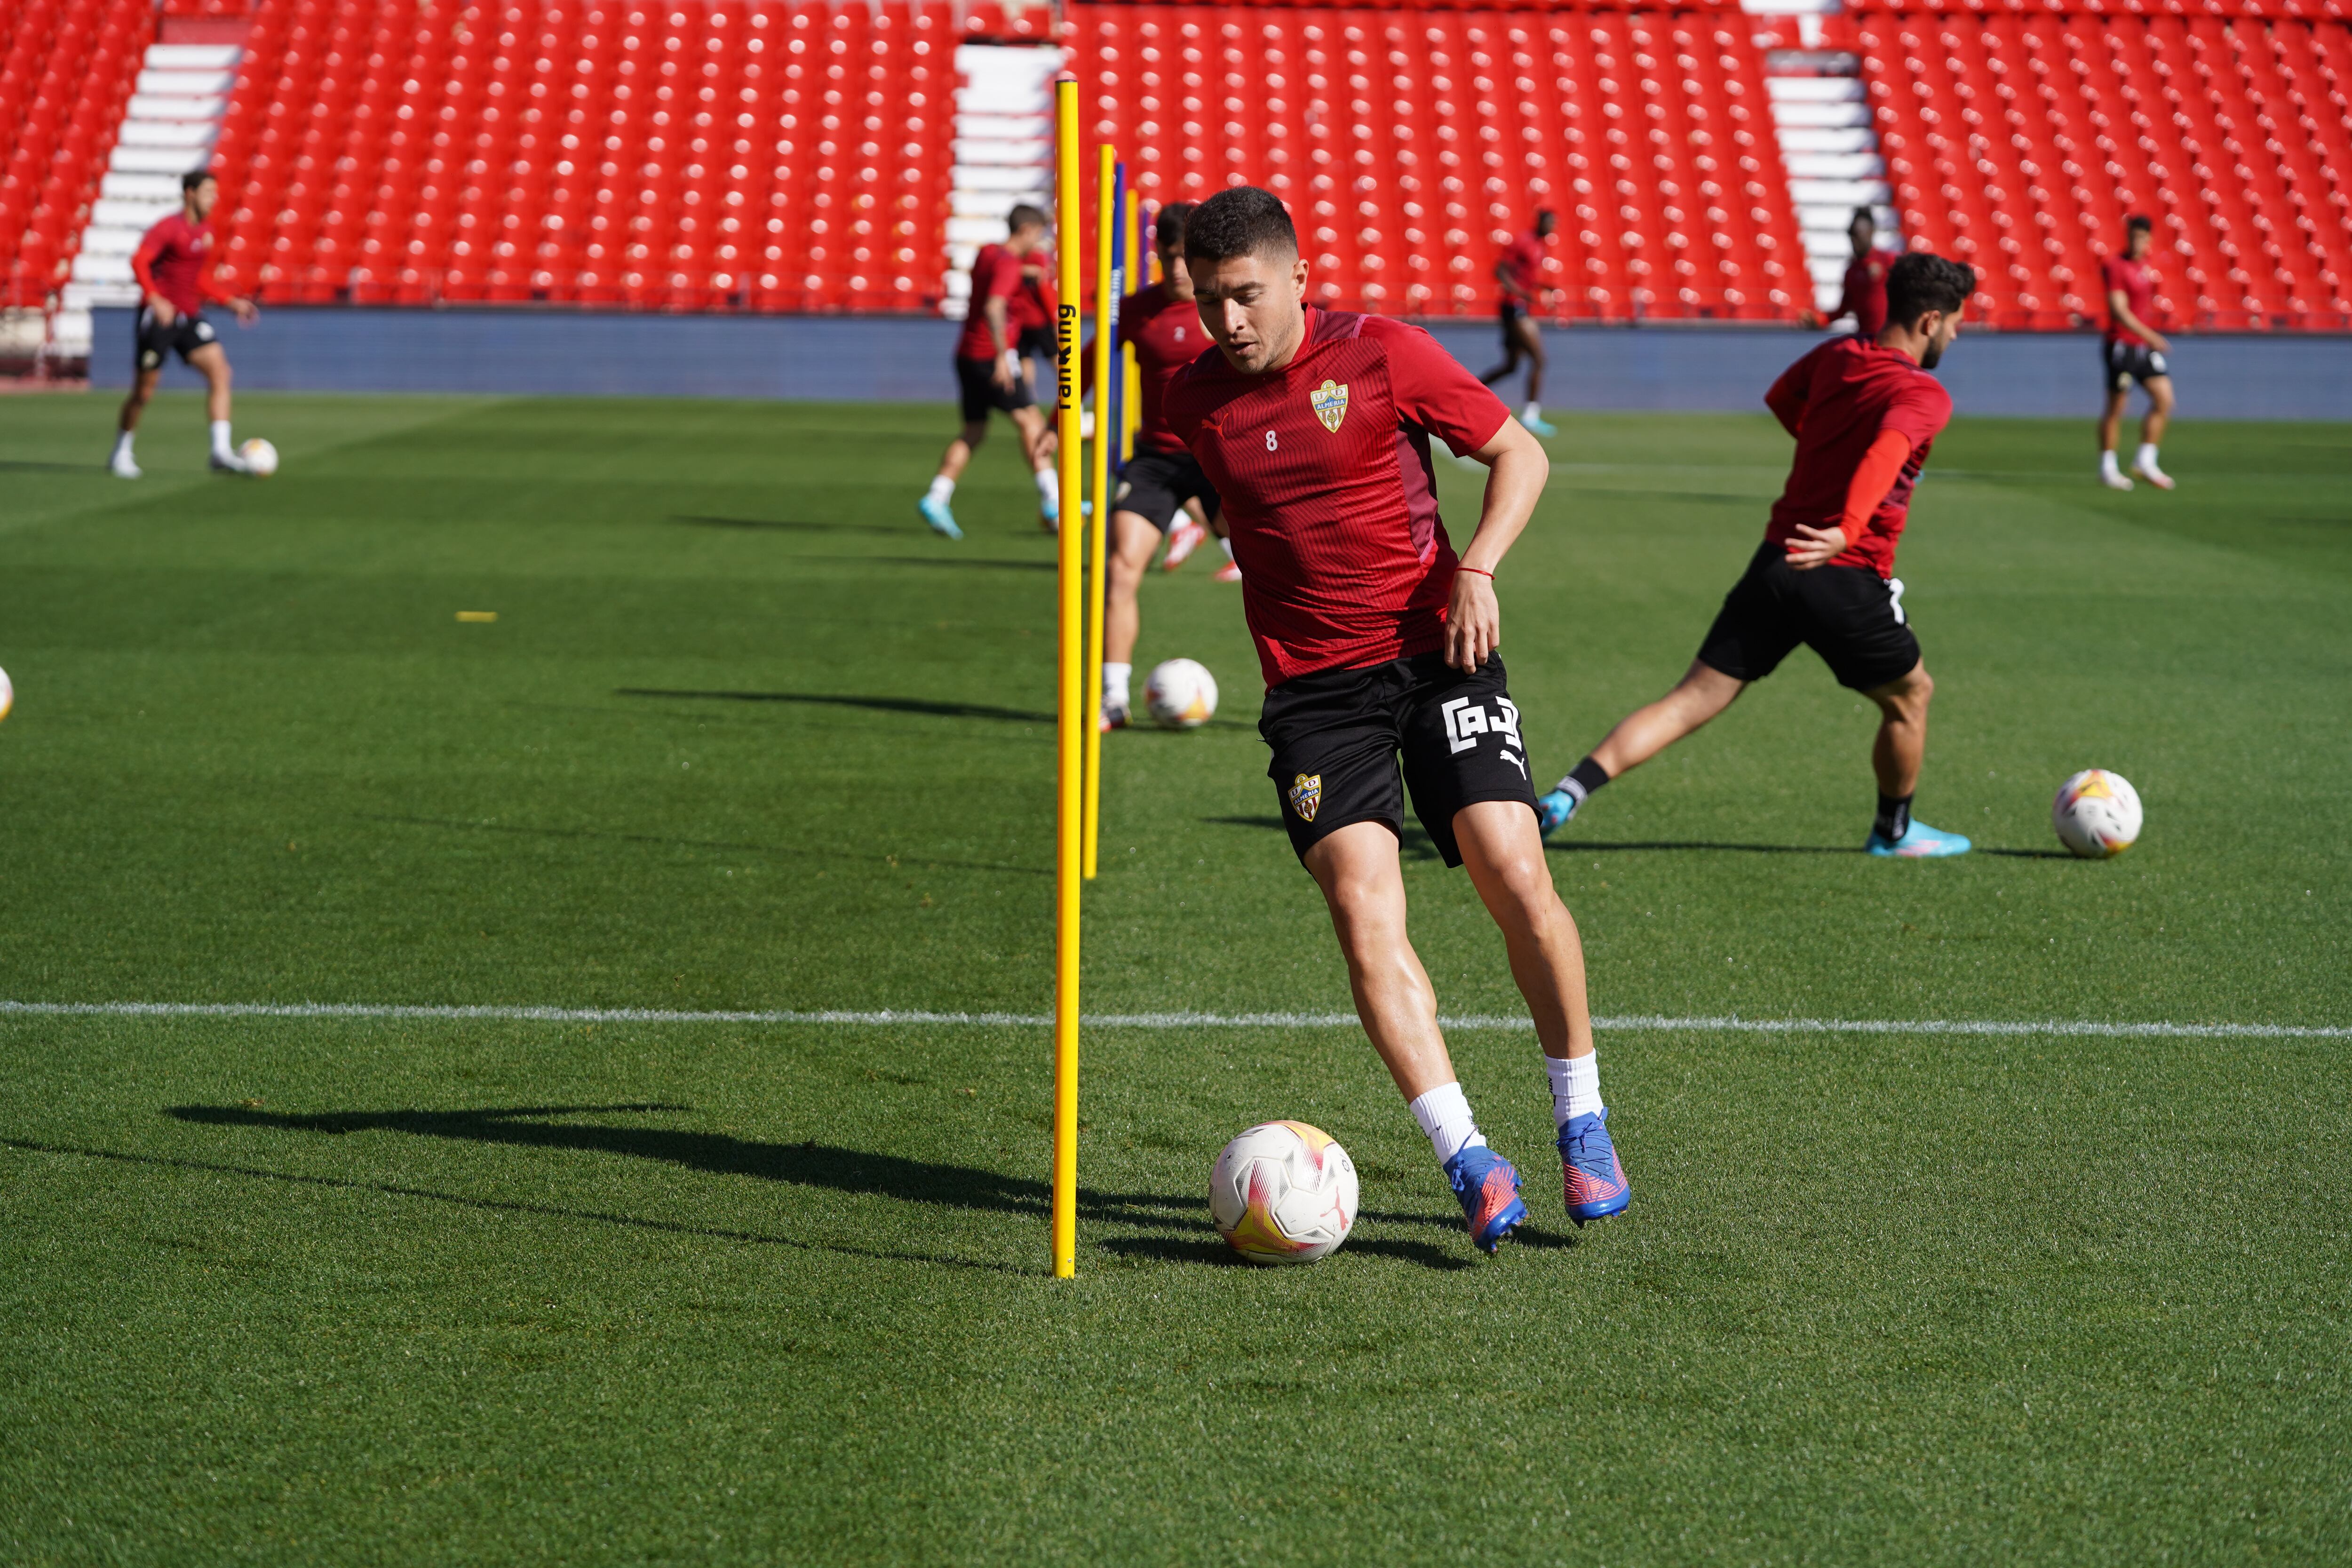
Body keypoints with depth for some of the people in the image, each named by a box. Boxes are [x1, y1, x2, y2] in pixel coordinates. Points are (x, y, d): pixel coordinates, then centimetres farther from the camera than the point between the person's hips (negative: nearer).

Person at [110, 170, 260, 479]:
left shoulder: (206, 228, 13)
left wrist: (231, 302, 15)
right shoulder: (169, 227, -11)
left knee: (219, 370, -13)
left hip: (189, 316, 7)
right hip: (158, 316, -7)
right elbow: (139, 261, -25)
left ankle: (221, 451, -17)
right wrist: (155, 299, -37)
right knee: (144, 391, 1)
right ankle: (121, 454, 21)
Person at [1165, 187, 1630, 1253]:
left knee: (1515, 879, -13)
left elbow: (1519, 453, 3)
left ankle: (1582, 1124, 6)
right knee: (1363, 911, -16)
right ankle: (1466, 1158, -17)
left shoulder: (1383, 355, -3)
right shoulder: (1194, 401, 5)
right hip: (1312, 688, 2)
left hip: (1436, 654, -2)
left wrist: (1476, 569, -8)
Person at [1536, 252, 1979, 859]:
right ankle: (1894, 832, 36)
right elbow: (1888, 450, -31)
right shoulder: (1925, 396, -10)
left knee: (1692, 699, 2)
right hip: (1847, 579, -6)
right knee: (1911, 696, 21)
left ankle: (1569, 791, -14)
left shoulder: (1836, 355, 10)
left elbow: (1781, 399, 30)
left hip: (1776, 560, 6)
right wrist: (1849, 529, -46)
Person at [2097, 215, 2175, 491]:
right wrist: (2150, 336, -28)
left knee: (2165, 400, -1)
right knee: (2116, 408, 0)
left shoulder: (2145, 266, 12)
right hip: (2121, 344, -7)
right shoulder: (2116, 266, -13)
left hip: (2145, 346, 7)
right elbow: (2119, 310, -22)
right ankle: (2107, 468, 11)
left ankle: (2145, 461, 6)